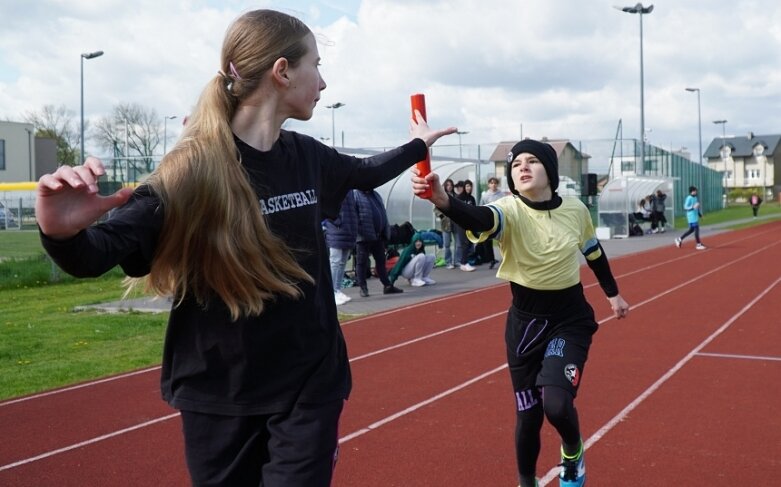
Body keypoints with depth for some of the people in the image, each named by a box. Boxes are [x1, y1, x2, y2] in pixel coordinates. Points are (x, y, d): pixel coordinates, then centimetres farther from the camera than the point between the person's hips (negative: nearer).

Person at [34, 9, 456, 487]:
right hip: (219, 394, -3)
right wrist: (64, 233, -43)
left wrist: (418, 145, 34)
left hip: (310, 385, 4)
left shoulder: (308, 156, 0)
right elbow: (99, 255, -21)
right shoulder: (194, 167, -18)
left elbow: (365, 173, 22)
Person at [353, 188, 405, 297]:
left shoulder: (376, 195, 17)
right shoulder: (355, 195, -7)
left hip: (378, 236, 7)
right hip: (363, 237, -7)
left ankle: (387, 285, 17)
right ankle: (363, 288, 8)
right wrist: (357, 232, -21)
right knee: (362, 262, 1)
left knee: (381, 261, 11)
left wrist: (385, 234, 13)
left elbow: (383, 214, 18)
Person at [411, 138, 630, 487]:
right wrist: (442, 200, -62)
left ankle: (573, 450, 17)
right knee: (528, 414, 7)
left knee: (556, 402, -19)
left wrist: (612, 293, 22)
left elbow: (594, 253, 12)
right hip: (525, 321, 0)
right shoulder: (510, 210, -17)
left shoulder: (575, 209, -8)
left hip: (571, 319, 0)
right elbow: (478, 219, -41)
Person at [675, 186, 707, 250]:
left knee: (691, 229, 13)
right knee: (696, 229, -9)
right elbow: (685, 207, -16)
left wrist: (700, 214, 21)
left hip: (695, 216, 9)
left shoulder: (695, 198, 13)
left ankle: (679, 239, 24)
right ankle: (698, 245, -4)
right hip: (691, 217, -9)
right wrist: (693, 207, -29)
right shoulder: (689, 198, -14)